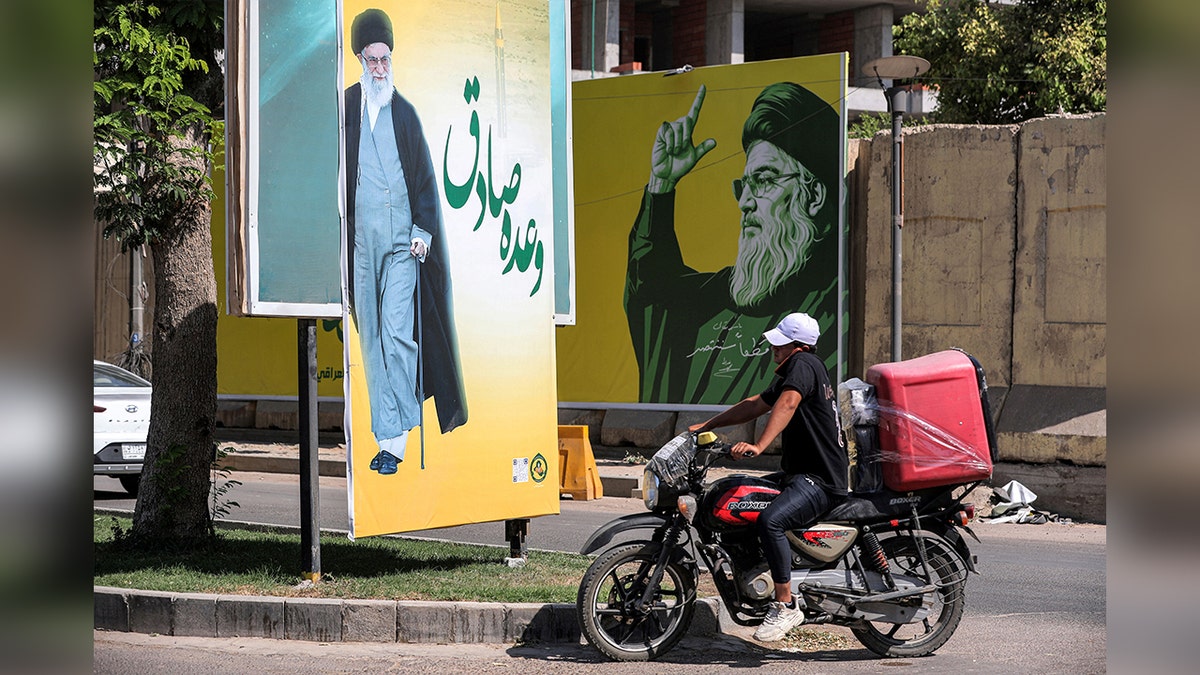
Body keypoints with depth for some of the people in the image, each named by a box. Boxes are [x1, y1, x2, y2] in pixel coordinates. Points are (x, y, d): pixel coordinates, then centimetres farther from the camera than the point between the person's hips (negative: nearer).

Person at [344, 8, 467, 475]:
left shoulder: (405, 113, 6)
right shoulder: (346, 108, 7)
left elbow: (424, 177, 8)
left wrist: (423, 230, -2)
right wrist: (339, 232, 2)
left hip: (402, 240, -2)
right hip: (361, 238, 2)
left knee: (397, 332, -11)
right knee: (371, 336, 5)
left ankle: (396, 437, -11)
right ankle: (385, 434, 12)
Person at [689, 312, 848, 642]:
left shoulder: (802, 364, -14)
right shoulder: (788, 373, 19)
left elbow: (787, 404, -32)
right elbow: (755, 406, 30)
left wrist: (758, 446, -44)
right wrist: (707, 426, 28)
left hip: (821, 479, -11)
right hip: (799, 473, 11)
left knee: (770, 521, -32)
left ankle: (786, 605, -24)